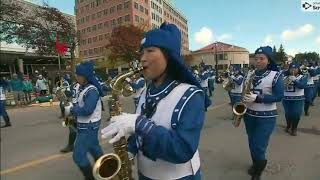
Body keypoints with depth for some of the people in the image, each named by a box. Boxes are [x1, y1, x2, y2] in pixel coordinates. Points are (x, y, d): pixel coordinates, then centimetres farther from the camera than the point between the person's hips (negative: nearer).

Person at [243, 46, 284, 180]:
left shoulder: (276, 75, -9)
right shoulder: (250, 75, 5)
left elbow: (279, 96, -16)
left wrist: (257, 98, -26)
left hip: (266, 117, -5)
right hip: (249, 114, 5)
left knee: (259, 146, -2)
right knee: (252, 143, 17)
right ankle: (256, 164, 42)